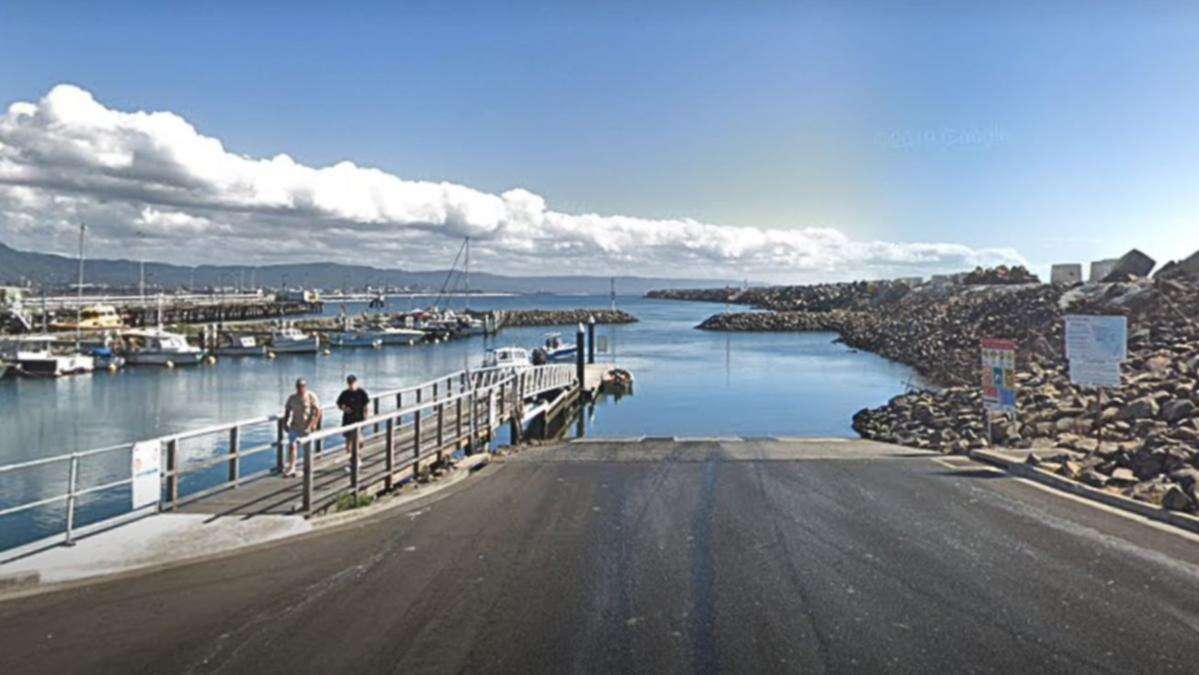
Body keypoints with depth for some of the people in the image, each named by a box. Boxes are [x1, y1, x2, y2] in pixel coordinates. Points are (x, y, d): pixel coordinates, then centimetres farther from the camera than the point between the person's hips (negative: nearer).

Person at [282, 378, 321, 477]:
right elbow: (287, 410, 14)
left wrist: (314, 423, -19)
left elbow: (317, 410, -13)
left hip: (307, 427, -3)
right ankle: (291, 467, -6)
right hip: (295, 426, 3)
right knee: (292, 445, -8)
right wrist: (285, 422, 5)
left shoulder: (311, 396, -9)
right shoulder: (292, 398, 6)